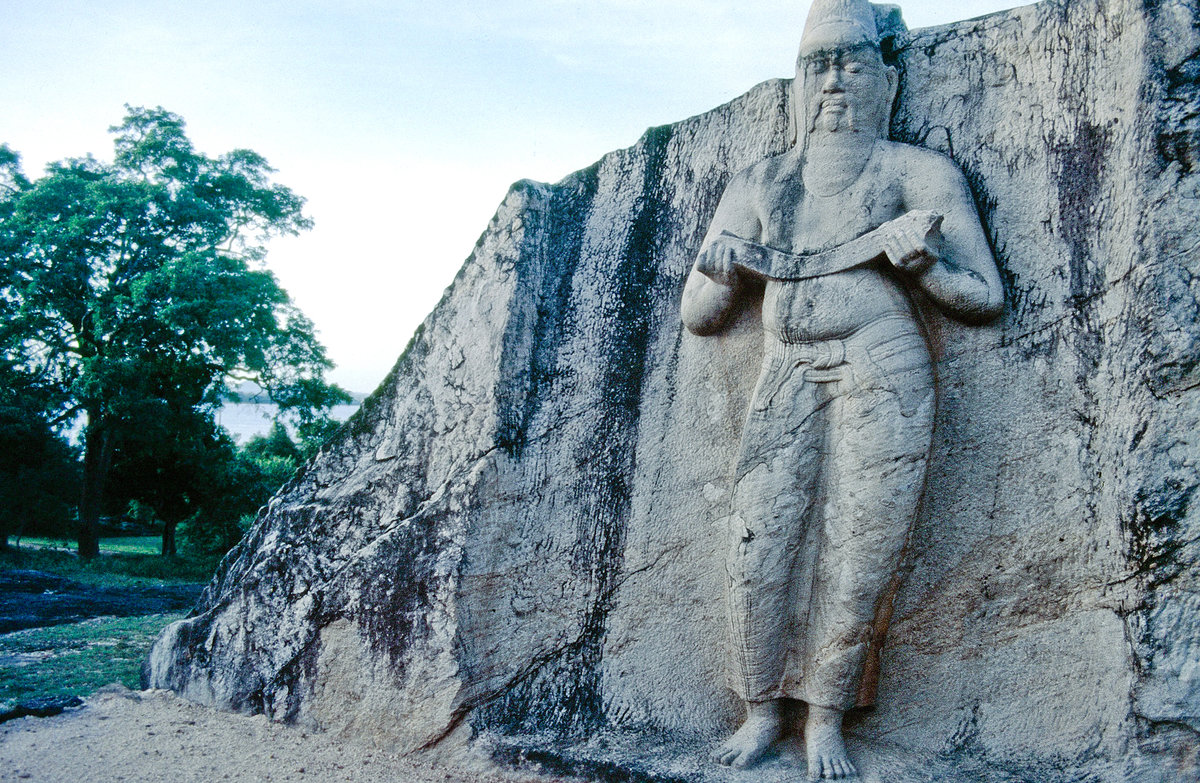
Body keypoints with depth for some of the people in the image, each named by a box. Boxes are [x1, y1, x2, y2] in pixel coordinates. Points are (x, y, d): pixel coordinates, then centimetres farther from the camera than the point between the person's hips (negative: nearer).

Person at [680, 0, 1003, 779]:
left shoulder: (918, 173, 8)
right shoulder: (759, 186, 17)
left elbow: (986, 298, 4)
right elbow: (700, 316, 17)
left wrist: (919, 259, -14)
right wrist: (722, 271, -5)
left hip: (882, 374, -3)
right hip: (786, 383, 3)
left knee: (859, 556, -4)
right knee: (759, 548, -3)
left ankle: (826, 719, 12)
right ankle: (763, 713, 13)